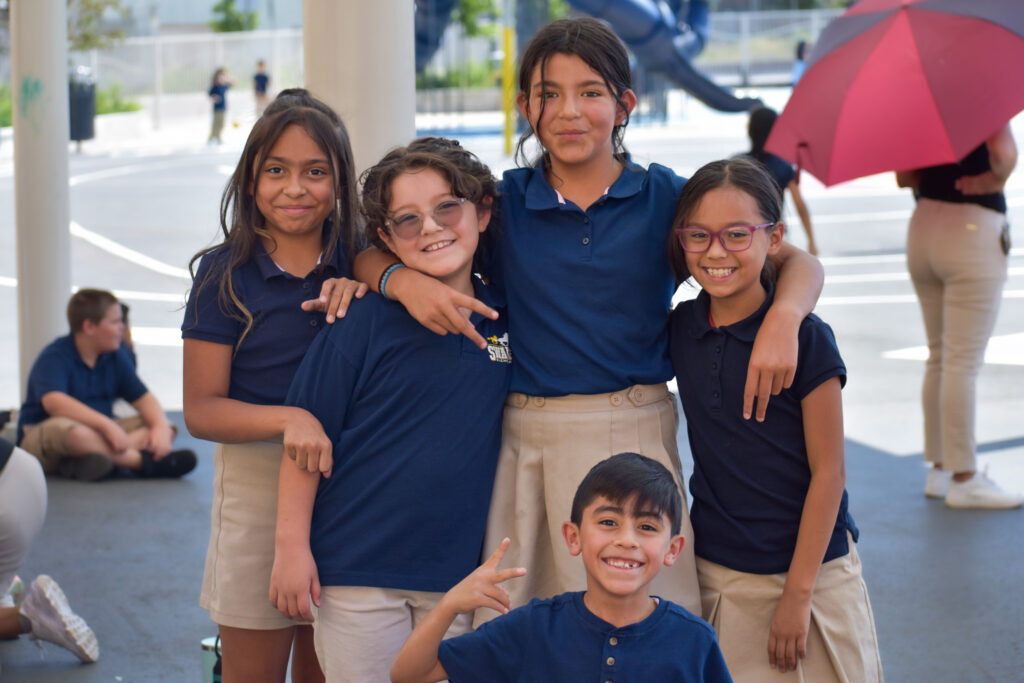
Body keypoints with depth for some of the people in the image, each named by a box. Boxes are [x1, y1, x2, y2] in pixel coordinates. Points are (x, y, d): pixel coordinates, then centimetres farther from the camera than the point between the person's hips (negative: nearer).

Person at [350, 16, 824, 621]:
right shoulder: (503, 201, 6)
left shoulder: (664, 197, 3)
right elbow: (378, 253, 8)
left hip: (634, 435, -1)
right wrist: (404, 280, -15)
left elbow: (799, 264, 1)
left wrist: (782, 319, -21)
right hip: (525, 440, 1)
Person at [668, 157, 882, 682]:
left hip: (810, 568, -4)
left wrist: (798, 592, -12)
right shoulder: (680, 328, 1)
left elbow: (827, 471, -11)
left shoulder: (806, 338, -12)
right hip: (714, 574, 4)